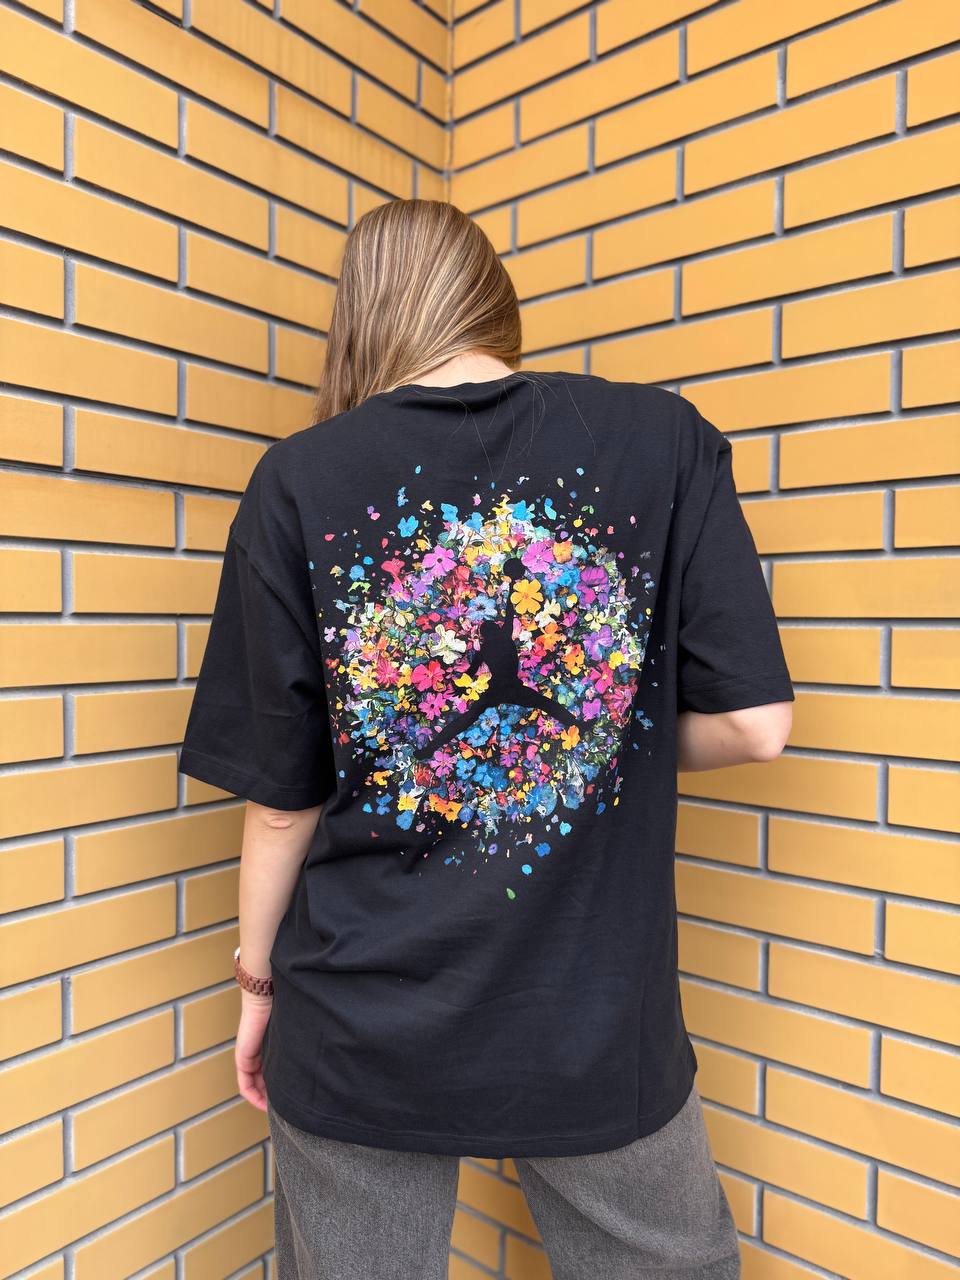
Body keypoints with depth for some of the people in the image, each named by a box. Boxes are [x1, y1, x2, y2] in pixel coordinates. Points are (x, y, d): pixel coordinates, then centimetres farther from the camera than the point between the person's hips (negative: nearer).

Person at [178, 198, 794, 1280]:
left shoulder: (297, 480, -9)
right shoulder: (665, 442, -8)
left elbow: (281, 795, -6)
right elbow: (753, 725, -9)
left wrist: (258, 980, 10)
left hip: (362, 1032, 1)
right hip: (599, 1027, 1)